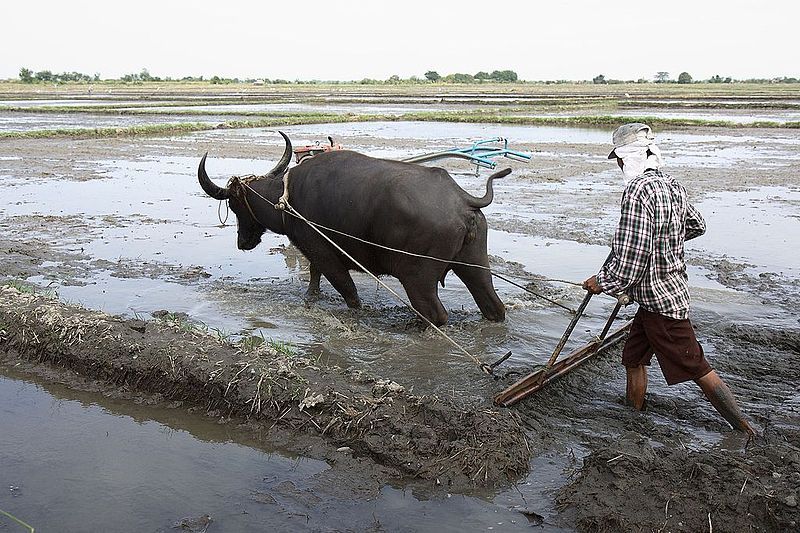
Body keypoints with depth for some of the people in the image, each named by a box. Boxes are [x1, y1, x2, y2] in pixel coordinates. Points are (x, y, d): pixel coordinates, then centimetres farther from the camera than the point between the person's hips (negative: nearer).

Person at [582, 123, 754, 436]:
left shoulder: (638, 191, -23)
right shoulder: (672, 186, 5)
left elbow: (629, 262, -26)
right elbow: (697, 225, 23)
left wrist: (601, 282, -11)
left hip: (659, 299, -9)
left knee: (697, 368, 2)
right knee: (633, 358, 19)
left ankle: (744, 430, 12)